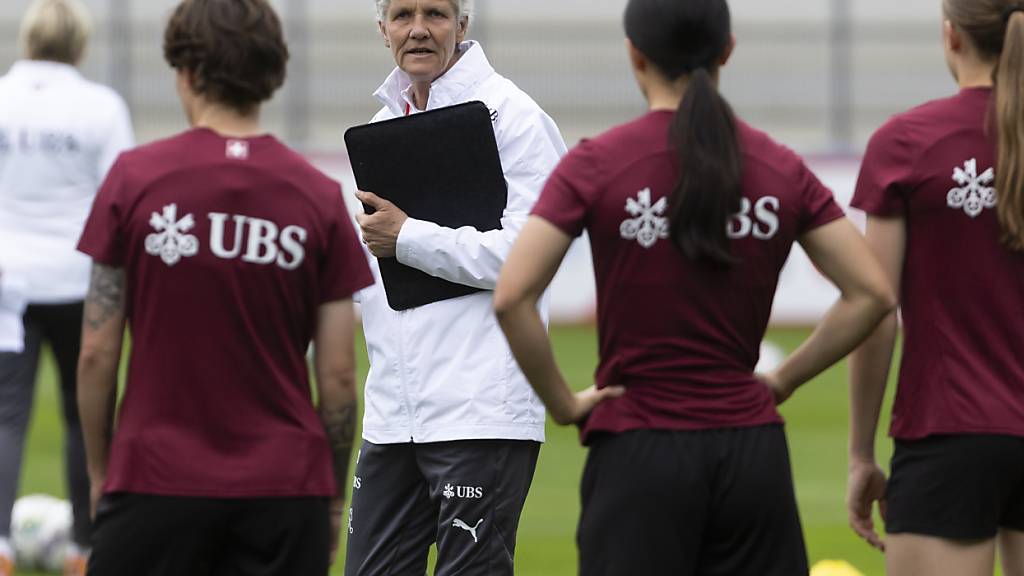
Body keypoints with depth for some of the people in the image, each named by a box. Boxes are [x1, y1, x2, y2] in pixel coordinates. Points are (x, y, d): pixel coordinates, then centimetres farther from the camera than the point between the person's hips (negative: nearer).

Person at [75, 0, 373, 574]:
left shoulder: (135, 178, -3)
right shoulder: (320, 196, 1)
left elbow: (97, 352, -2)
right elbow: (339, 375, 1)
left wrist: (100, 471, 10)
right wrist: (335, 496, 13)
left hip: (156, 478, -1)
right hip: (284, 484, 1)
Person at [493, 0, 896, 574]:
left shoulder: (596, 165, -6)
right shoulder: (781, 169, 3)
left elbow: (513, 297, -15)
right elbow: (872, 294, 2)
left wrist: (562, 402, -2)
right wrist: (783, 379, 8)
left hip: (639, 454, -3)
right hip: (752, 449, 3)